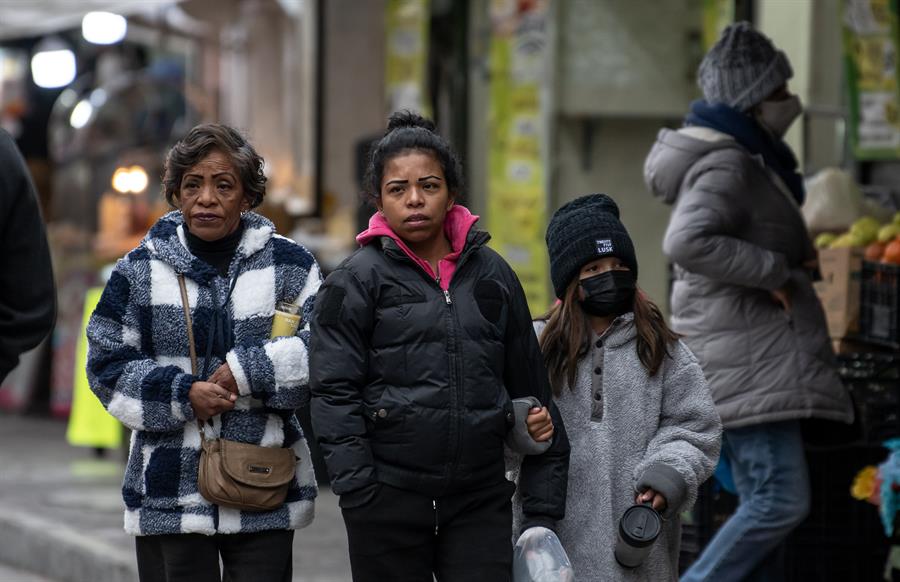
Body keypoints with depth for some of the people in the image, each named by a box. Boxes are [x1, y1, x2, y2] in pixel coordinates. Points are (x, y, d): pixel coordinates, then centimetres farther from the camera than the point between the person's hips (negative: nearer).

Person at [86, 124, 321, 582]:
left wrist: (246, 372, -14)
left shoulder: (290, 266, 5)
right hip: (168, 491, 1)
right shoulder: (140, 270, 6)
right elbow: (107, 366, 4)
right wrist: (183, 396, -10)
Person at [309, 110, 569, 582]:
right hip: (388, 501, -2)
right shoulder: (357, 281, 0)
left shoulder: (491, 274, 11)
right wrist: (359, 490, -12)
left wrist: (542, 507, 12)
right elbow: (333, 392, -4)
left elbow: (529, 387, 15)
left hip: (481, 501, 3)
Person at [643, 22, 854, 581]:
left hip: (751, 354, 11)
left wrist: (795, 255, 13)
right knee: (783, 500, -14)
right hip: (746, 351, -11)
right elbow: (686, 242, -32)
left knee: (766, 503, 9)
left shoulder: (744, 158, 17)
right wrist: (775, 270, -23)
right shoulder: (726, 166, -16)